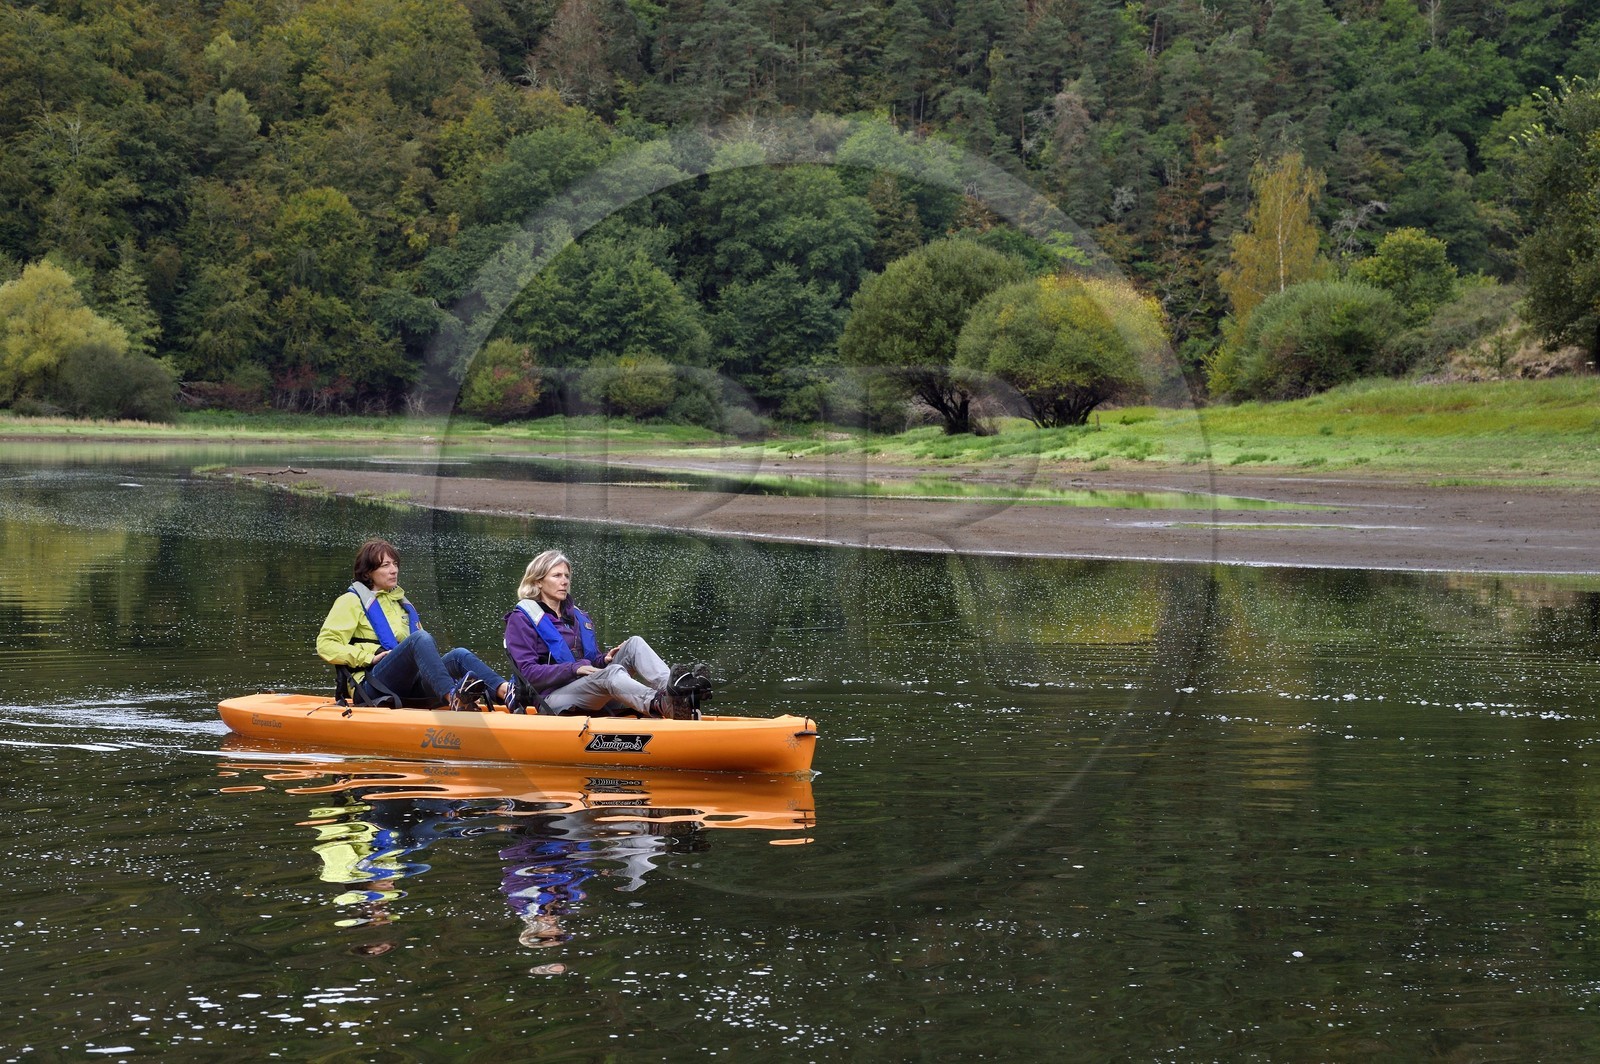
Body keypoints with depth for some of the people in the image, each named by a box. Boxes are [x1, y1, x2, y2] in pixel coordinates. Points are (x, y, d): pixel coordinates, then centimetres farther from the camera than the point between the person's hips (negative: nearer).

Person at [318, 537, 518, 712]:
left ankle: (505, 692, -50)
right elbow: (325, 645, -1)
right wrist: (370, 657, -10)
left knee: (459, 654, -21)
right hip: (374, 686, -6)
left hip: (408, 690, 6)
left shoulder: (403, 604, 30)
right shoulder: (352, 601, 10)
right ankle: (453, 698, -57)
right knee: (420, 638, -32)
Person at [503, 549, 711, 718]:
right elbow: (528, 672, -11)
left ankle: (670, 687, -45)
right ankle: (666, 705, -67)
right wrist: (574, 669, -21)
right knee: (612, 672, -36)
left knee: (633, 644, -14)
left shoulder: (578, 617, 23)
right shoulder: (521, 620, 1)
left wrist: (604, 659, -2)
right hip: (552, 700, -7)